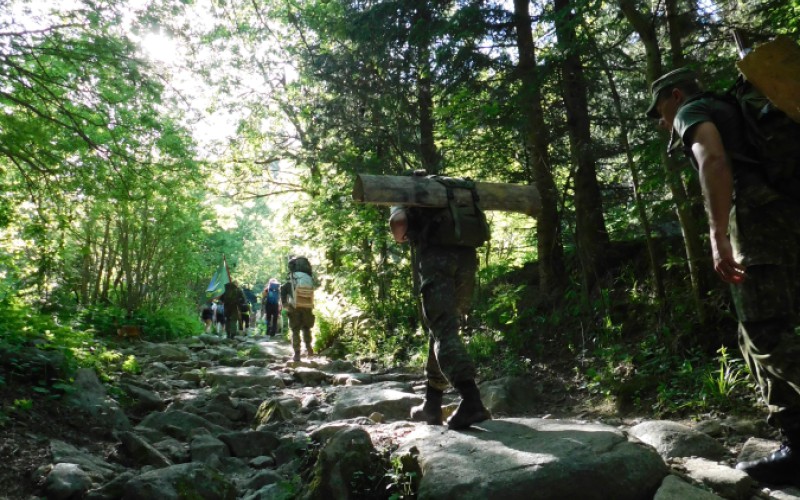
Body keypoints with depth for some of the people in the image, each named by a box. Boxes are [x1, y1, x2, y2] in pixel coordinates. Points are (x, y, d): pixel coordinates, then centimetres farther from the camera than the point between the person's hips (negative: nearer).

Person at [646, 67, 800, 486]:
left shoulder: (693, 111, 6)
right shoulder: (731, 111, 33)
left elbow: (714, 161, -16)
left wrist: (718, 239, -24)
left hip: (761, 222, -9)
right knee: (759, 338, 8)